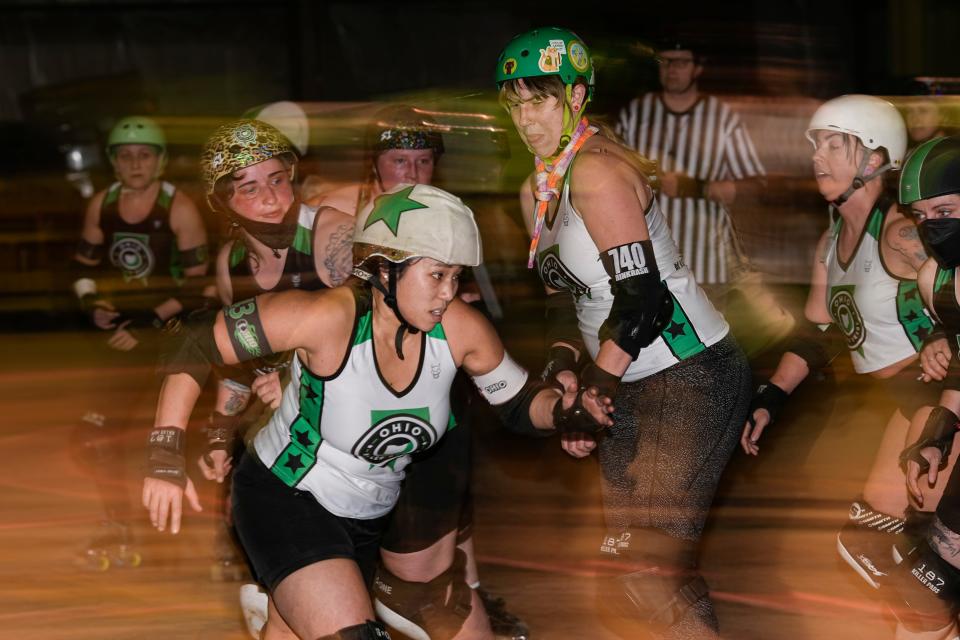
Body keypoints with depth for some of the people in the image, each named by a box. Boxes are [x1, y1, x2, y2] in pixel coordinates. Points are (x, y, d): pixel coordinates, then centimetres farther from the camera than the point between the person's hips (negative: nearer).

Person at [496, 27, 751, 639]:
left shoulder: (596, 171, -17)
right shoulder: (536, 191, 11)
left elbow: (642, 298, -21)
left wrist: (594, 391, -18)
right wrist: (563, 367, -2)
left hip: (690, 376, -10)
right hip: (632, 383, 10)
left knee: (646, 575, -16)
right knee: (632, 566, 10)